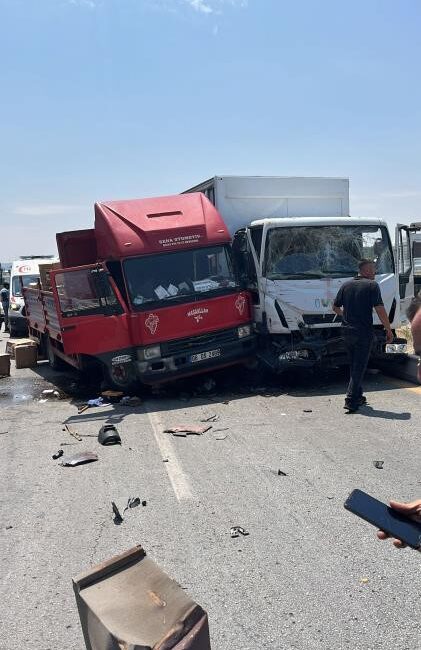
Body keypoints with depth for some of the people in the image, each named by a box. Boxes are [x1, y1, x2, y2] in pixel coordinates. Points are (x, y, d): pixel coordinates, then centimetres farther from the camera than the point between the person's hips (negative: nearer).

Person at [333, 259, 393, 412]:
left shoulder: (346, 285, 9)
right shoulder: (372, 285, -8)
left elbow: (335, 308, 15)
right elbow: (380, 310, -13)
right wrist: (389, 330, -6)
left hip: (347, 332, 6)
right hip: (363, 333, -6)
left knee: (354, 365, 18)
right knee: (359, 367, -1)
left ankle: (358, 396, 27)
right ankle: (351, 400, -7)